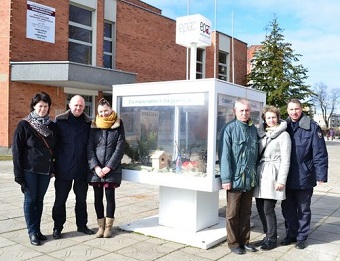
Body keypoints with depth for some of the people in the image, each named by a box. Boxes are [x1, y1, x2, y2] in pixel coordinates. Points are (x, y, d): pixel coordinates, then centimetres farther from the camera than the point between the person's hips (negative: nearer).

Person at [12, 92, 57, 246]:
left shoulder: (51, 126, 6)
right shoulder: (24, 125, -6)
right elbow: (16, 150, -7)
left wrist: (53, 168, 6)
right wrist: (18, 173, -11)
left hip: (45, 170, 4)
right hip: (29, 169, -4)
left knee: (39, 200, 11)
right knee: (30, 200, 3)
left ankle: (37, 230, 21)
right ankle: (32, 232, 11)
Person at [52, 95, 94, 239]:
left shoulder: (88, 123, 5)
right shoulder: (60, 121, -2)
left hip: (82, 168, 3)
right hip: (64, 168, -2)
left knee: (81, 198, 14)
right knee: (60, 199, 7)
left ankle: (81, 225, 28)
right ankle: (57, 227, 21)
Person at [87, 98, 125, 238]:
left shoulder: (118, 126, 2)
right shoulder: (94, 126, 7)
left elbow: (120, 148, -4)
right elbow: (89, 148, 2)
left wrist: (109, 167, -11)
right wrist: (95, 166, -10)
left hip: (112, 169, -2)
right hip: (96, 169, 2)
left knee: (110, 196, 3)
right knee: (98, 197, 7)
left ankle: (109, 226, 15)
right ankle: (101, 226, 18)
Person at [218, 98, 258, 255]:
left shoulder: (253, 129, 9)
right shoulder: (229, 128, -9)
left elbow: (256, 153, 14)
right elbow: (224, 155, -12)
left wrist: (256, 174, 10)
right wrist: (226, 179, -15)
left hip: (250, 179, 6)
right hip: (235, 179, -5)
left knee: (246, 212, 16)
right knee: (233, 214, 6)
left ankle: (244, 241, 28)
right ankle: (233, 243, 20)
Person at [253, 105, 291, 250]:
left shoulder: (283, 135, -4)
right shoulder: (261, 133, 12)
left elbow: (285, 159, -7)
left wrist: (281, 180, -11)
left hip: (273, 174, -6)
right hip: (260, 173, 6)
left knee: (268, 209, -4)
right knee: (260, 207, 8)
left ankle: (272, 239, 13)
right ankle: (268, 236, 25)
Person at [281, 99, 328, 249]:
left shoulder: (312, 127, -9)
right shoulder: (284, 127, 4)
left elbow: (320, 153, -10)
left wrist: (321, 175, -14)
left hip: (304, 177, -4)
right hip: (287, 178, 4)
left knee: (303, 210, 12)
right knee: (287, 208, 14)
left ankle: (301, 237, 26)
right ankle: (290, 235, 31)